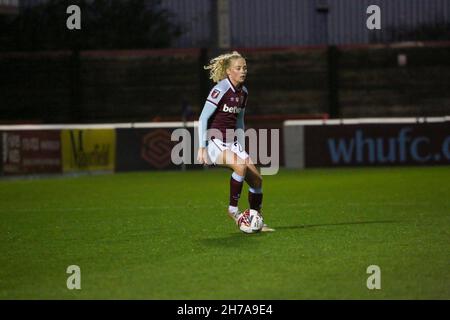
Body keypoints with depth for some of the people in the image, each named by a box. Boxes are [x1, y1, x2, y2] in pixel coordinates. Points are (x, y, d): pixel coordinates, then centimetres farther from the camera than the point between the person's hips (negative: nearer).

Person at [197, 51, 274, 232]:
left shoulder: (243, 92, 9)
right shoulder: (220, 90, -14)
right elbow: (203, 119, -12)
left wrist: (242, 149, 20)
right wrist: (202, 148, -17)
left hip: (232, 142, 8)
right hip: (215, 142, -8)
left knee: (256, 178, -1)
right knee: (241, 166, -32)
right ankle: (233, 210, -17)